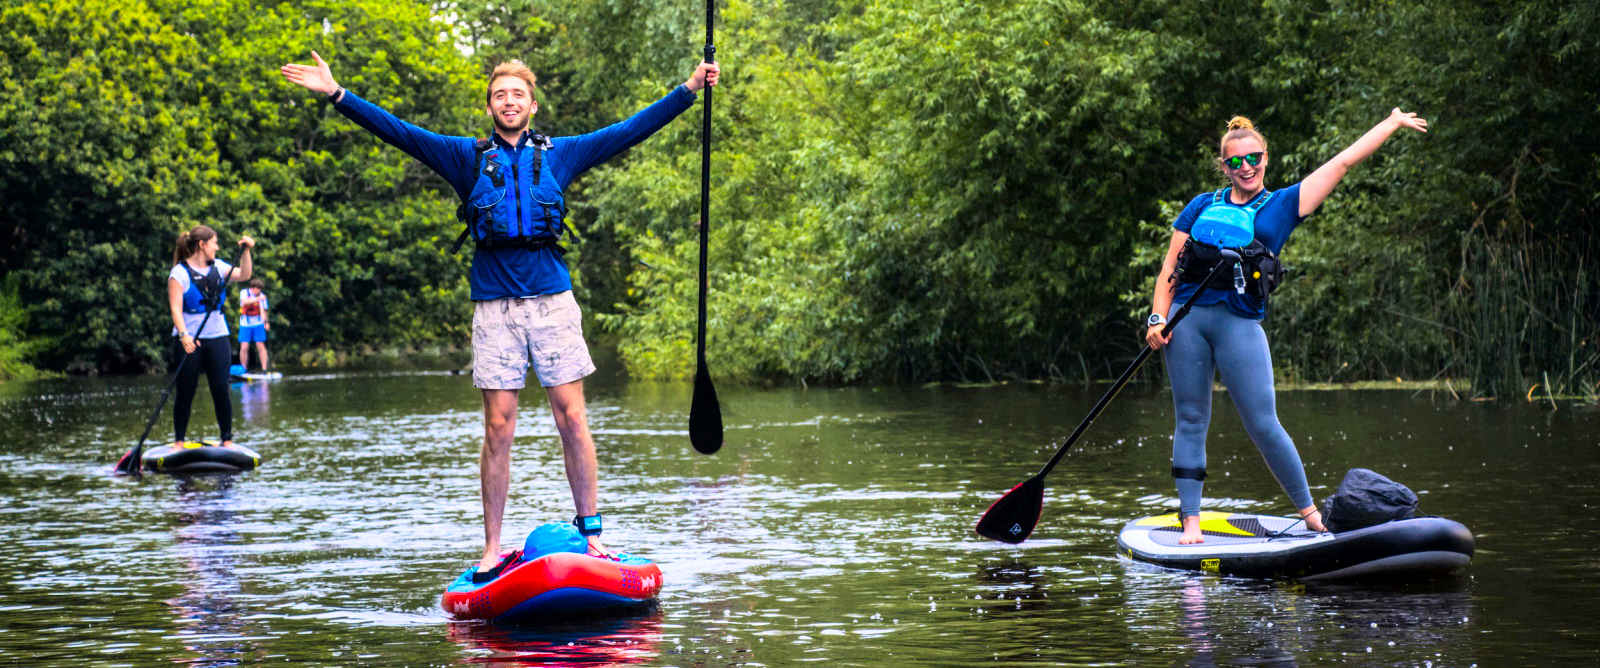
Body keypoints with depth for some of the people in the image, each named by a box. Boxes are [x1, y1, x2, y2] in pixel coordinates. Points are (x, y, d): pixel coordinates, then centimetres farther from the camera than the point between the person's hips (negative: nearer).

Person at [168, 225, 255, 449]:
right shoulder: (180, 273, -6)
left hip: (217, 337, 4)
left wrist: (246, 251, -1)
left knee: (221, 390, -1)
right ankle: (179, 441, 10)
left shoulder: (218, 267, 12)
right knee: (185, 393, 1)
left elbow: (244, 275, 11)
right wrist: (184, 334, -26)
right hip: (188, 340, -4)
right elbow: (175, 308, -14)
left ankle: (227, 439, 6)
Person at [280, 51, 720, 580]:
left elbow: (632, 130, 12)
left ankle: (591, 534, 5)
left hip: (552, 299, 0)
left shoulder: (559, 154, 12)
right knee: (498, 427, -1)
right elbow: (399, 132, 6)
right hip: (495, 306, 0)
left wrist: (690, 89, 8)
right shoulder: (467, 157, 11)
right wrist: (336, 94, -2)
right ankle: (492, 549, 4)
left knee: (572, 419, -2)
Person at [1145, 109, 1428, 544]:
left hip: (1240, 324, -2)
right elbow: (1170, 266, 13)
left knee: (1263, 425, -5)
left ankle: (1310, 512, 8)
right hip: (1187, 317, 2)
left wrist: (1393, 123, 18)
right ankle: (1190, 520, 5)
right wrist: (1158, 318, 1)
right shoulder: (1201, 207, 16)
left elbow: (1342, 163, 14)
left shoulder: (1282, 206, 12)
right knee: (1190, 420, 2)